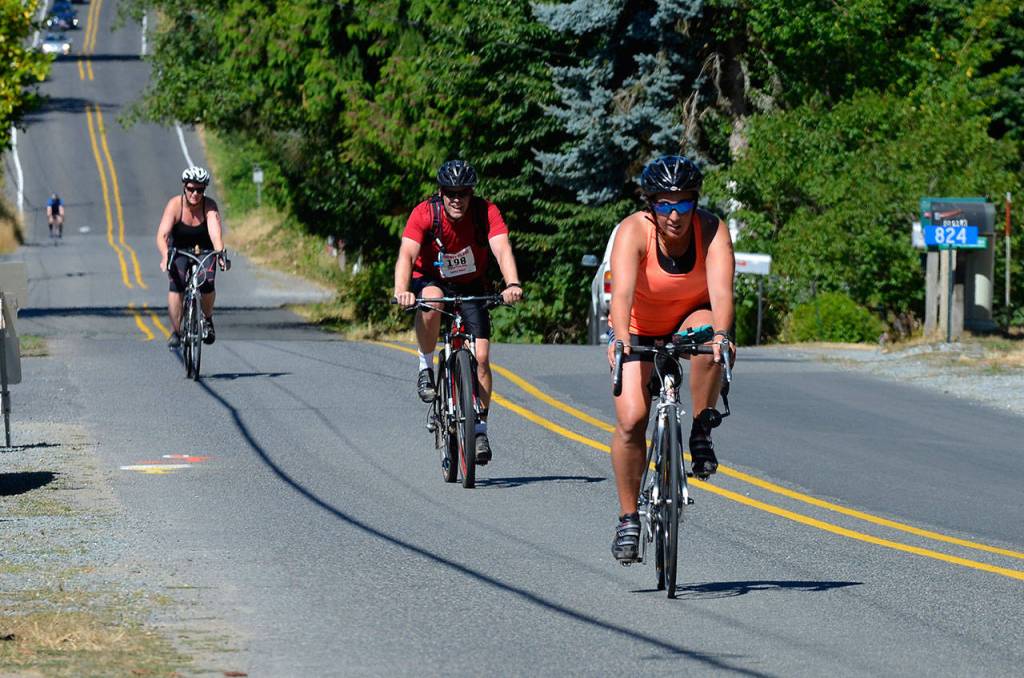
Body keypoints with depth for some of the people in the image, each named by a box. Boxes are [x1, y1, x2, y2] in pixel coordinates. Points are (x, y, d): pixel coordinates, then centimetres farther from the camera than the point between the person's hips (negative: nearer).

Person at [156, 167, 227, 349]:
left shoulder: (210, 206, -21)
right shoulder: (175, 205, -23)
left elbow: (215, 233, -35)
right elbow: (162, 235, -33)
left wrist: (220, 255, -53)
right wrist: (165, 257, -52)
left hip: (204, 250, 0)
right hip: (179, 249, 0)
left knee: (207, 285, -22)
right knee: (176, 285, -24)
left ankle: (208, 320, 7)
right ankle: (175, 332, -13)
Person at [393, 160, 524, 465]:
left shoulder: (486, 212, -20)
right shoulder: (425, 213, -23)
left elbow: (502, 249, -33)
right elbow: (407, 254, -34)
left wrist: (512, 285, -52)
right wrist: (401, 291, -53)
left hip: (471, 287, 2)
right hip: (430, 280, -2)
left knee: (481, 356, -11)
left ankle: (480, 429, 2)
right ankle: (426, 368, -18)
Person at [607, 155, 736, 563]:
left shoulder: (712, 230, -25)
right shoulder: (634, 231, -28)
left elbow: (721, 291, -39)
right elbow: (622, 290, -42)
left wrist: (721, 335, -58)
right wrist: (620, 338, -60)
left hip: (691, 318, 1)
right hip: (639, 327, -1)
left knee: (707, 336, -36)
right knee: (631, 418, -16)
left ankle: (701, 434, -17)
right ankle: (628, 519, 0)